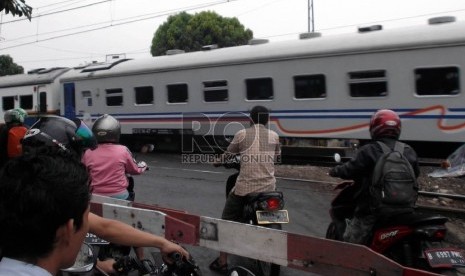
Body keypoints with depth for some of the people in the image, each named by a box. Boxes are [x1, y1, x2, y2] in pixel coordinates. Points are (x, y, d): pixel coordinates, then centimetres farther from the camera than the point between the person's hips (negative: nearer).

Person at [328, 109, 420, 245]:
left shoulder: (368, 151, -13)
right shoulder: (409, 152, 4)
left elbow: (350, 170, -12)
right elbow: (416, 172, 16)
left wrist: (334, 171, 7)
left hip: (371, 209, -6)